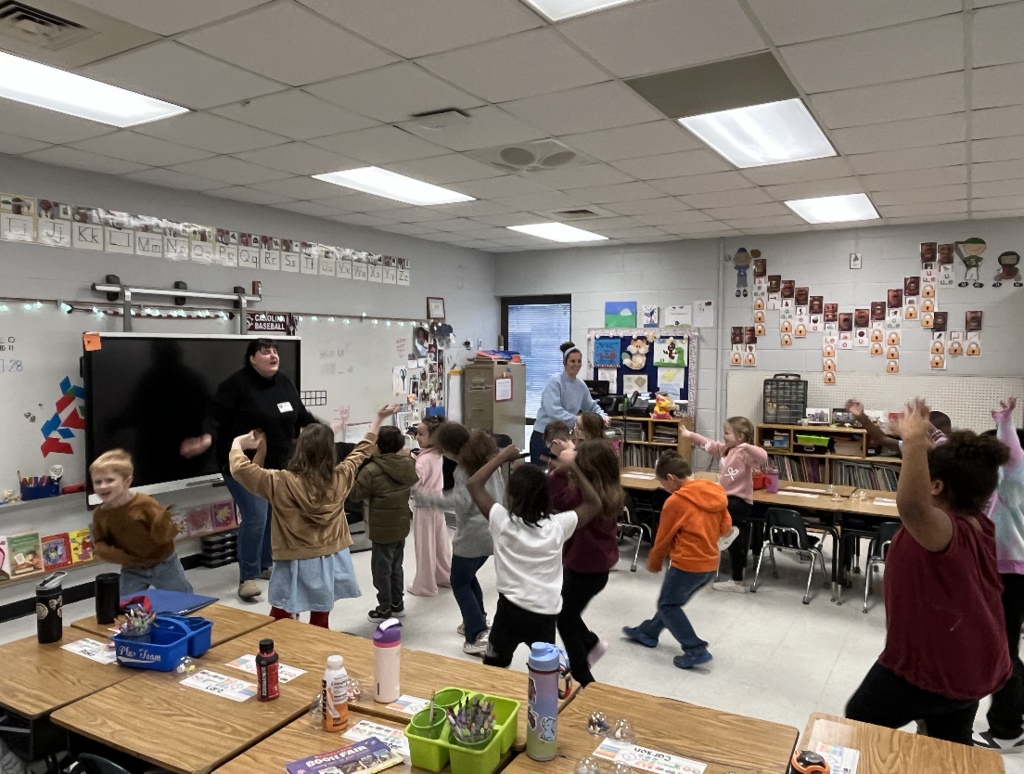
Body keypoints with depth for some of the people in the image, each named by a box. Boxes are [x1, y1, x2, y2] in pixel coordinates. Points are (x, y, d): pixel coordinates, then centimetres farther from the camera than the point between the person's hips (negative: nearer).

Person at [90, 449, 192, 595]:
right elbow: (100, 544, 0)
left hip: (164, 565, -3)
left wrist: (162, 522, -46)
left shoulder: (145, 503, -25)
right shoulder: (100, 513, -11)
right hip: (132, 571, 4)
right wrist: (118, 556, -20)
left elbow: (165, 536, -24)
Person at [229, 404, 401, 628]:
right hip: (330, 562, 4)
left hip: (296, 566, -4)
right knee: (320, 625, 17)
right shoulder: (340, 478, -7)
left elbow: (240, 469, -14)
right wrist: (378, 419, 22)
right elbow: (361, 452, 9)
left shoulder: (282, 483, -19)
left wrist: (238, 444, 6)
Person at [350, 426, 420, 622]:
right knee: (396, 566, 21)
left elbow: (355, 493, -15)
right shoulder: (409, 465, -6)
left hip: (382, 529, -6)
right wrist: (405, 455, 20)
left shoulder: (372, 470, -24)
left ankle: (385, 609, 20)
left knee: (382, 569, 9)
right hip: (401, 525, 6)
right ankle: (397, 604, 32)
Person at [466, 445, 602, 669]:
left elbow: (473, 484, -5)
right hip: (546, 614, 2)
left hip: (511, 610, -2)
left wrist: (501, 457, -1)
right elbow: (594, 505, 4)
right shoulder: (557, 525, -10)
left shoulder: (503, 522, -14)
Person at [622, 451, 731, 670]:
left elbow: (663, 539, -6)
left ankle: (696, 650, 7)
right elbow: (726, 526, 10)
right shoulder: (715, 493, 1)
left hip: (687, 564, -8)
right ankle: (647, 633, 37)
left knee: (668, 605, 12)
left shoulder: (676, 501, -18)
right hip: (710, 564, 8)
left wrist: (653, 564, 10)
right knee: (671, 600, 23)